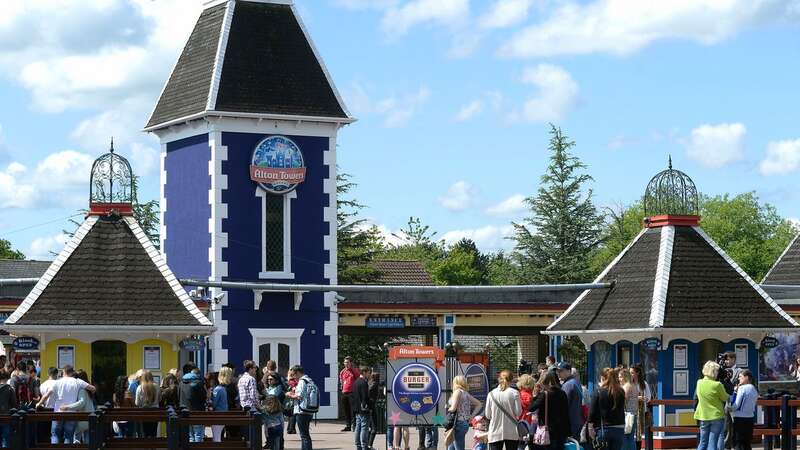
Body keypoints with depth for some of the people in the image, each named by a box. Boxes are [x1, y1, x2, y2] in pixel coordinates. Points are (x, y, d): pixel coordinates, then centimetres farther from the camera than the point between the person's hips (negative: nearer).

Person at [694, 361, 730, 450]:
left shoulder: (699, 383, -1)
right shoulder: (717, 385, -16)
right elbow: (725, 398, -4)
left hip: (703, 416, 4)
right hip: (717, 416, -4)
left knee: (703, 442, 12)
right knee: (713, 443, -1)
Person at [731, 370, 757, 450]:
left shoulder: (742, 388, -12)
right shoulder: (754, 390, 10)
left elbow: (737, 405, -15)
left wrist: (730, 409, 4)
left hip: (740, 418, -7)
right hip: (750, 417, 7)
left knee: (738, 443, -3)